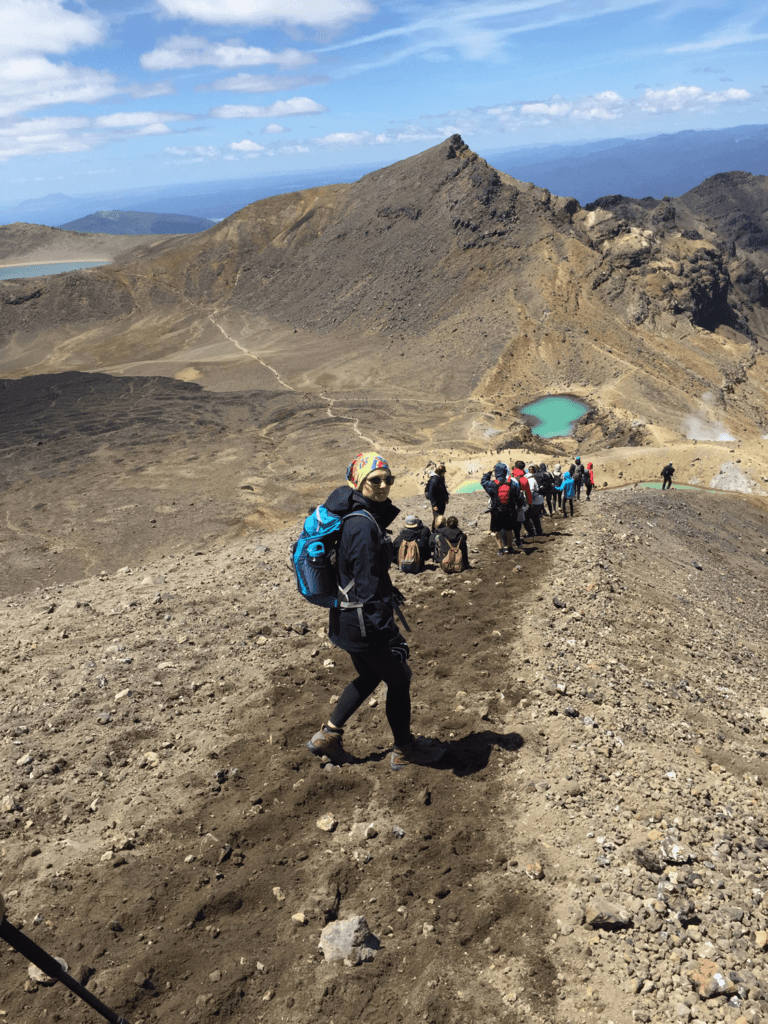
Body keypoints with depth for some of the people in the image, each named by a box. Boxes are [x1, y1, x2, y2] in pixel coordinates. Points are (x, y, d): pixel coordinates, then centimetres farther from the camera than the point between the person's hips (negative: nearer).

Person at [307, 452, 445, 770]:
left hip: (346, 621, 10)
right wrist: (391, 635, -23)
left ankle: (328, 734, 32)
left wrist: (389, 593, 29)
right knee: (399, 679, 10)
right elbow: (367, 589, -26)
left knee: (370, 676, 26)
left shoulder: (354, 516, 6)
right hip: (363, 625, -10)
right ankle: (404, 750, 29)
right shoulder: (363, 525, -25)